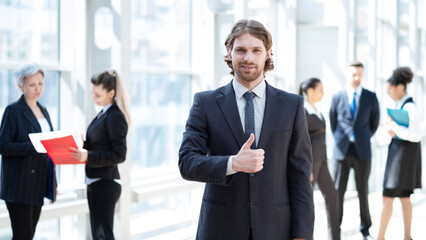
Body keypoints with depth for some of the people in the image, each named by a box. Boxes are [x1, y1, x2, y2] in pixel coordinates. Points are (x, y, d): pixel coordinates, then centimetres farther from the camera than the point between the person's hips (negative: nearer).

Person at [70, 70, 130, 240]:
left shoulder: (115, 117, -15)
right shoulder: (103, 114, 13)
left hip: (106, 184, -10)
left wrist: (88, 156, -26)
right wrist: (81, 146, 3)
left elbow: (119, 155, -19)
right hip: (95, 182, 10)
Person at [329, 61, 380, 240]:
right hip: (342, 151, 0)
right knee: (337, 191, 2)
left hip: (362, 151, 0)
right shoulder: (337, 97, 3)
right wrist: (341, 141, 8)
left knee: (363, 191, 7)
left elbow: (375, 123, 13)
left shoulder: (371, 97, 4)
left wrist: (363, 139, 10)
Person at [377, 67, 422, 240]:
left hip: (405, 153, -10)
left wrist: (393, 125, -18)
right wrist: (394, 132, 3)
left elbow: (415, 136, -23)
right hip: (397, 150, 10)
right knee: (404, 197, 10)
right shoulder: (399, 105, 10)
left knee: (388, 197, -6)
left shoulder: (410, 107, -19)